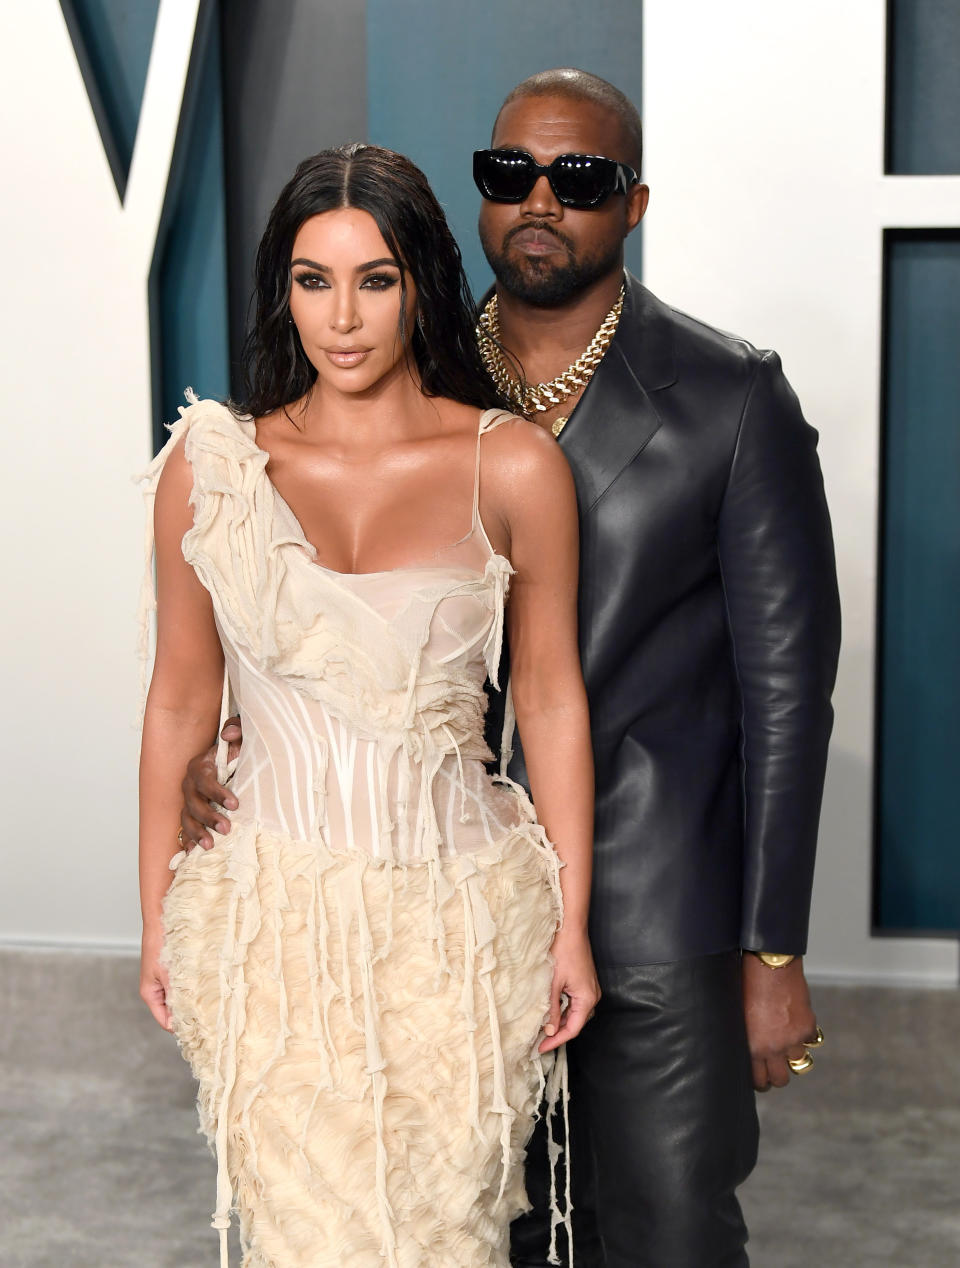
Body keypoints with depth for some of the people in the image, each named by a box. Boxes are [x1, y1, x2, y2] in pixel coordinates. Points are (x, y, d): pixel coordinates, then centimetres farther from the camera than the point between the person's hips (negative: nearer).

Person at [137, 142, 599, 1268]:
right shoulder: (208, 464, 0)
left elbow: (551, 700, 3)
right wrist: (159, 923, 7)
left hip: (459, 919, 0)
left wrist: (572, 924, 2)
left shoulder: (512, 466, -3)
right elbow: (181, 701, 6)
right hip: (276, 920, 0)